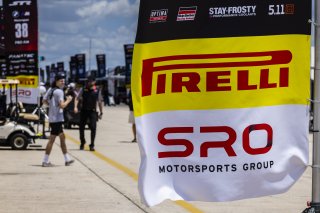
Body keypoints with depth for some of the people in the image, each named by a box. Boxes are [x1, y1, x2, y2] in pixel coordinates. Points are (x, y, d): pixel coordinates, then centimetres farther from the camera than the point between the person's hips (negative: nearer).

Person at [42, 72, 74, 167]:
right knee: (52, 139, -6)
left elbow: (44, 101, 18)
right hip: (56, 119, -10)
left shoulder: (50, 90, 11)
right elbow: (62, 105, -22)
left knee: (62, 138, 16)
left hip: (53, 118, 10)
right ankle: (45, 161, -3)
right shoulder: (59, 92, -16)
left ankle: (67, 159, 23)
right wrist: (68, 100, -7)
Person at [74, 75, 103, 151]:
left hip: (93, 111, 0)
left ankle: (92, 145, 0)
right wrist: (75, 107, -17)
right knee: (81, 127, 8)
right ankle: (82, 143, 31)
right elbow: (77, 98, -1)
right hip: (84, 111, 0)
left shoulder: (97, 90, 1)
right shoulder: (83, 89, -2)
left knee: (93, 127, -9)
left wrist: (101, 112, 11)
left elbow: (99, 102, 9)